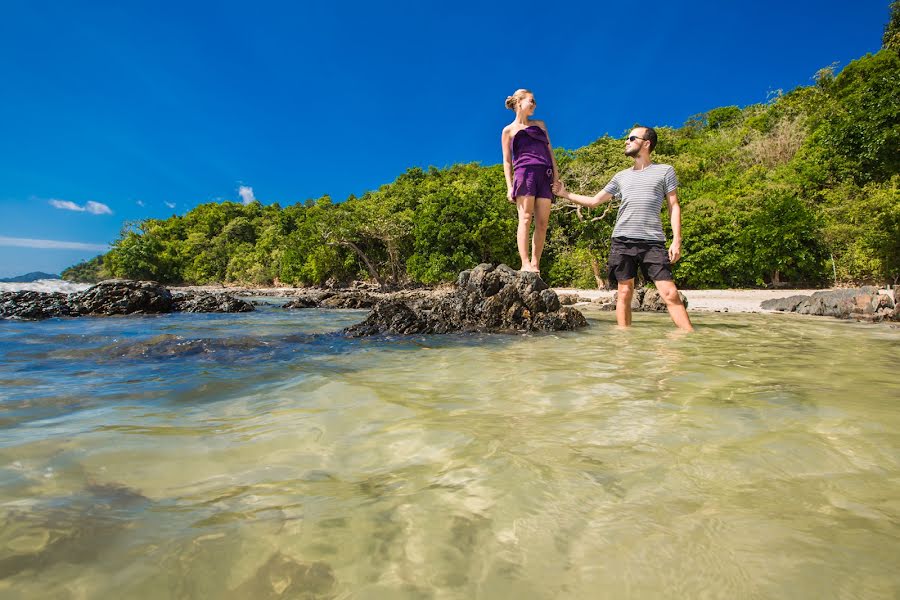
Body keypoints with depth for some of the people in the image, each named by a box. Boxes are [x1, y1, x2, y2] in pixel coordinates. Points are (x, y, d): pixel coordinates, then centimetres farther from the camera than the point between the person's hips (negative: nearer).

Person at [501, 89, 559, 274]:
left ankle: (535, 264, -3)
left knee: (542, 223, -4)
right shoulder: (509, 130, 11)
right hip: (525, 173, -4)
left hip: (545, 176, 5)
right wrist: (509, 187, -5)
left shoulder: (540, 124, 25)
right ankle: (525, 264, -17)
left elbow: (550, 151, 21)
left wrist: (556, 175, 9)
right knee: (525, 219, -13)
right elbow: (507, 161, 6)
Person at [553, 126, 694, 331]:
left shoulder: (664, 171, 11)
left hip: (653, 241, -3)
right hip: (622, 240, 3)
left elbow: (674, 206, 7)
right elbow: (594, 201, 24)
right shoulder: (621, 176, 20)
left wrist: (677, 240, -4)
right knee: (625, 293, 1)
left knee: (670, 293, -11)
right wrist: (565, 194, 21)